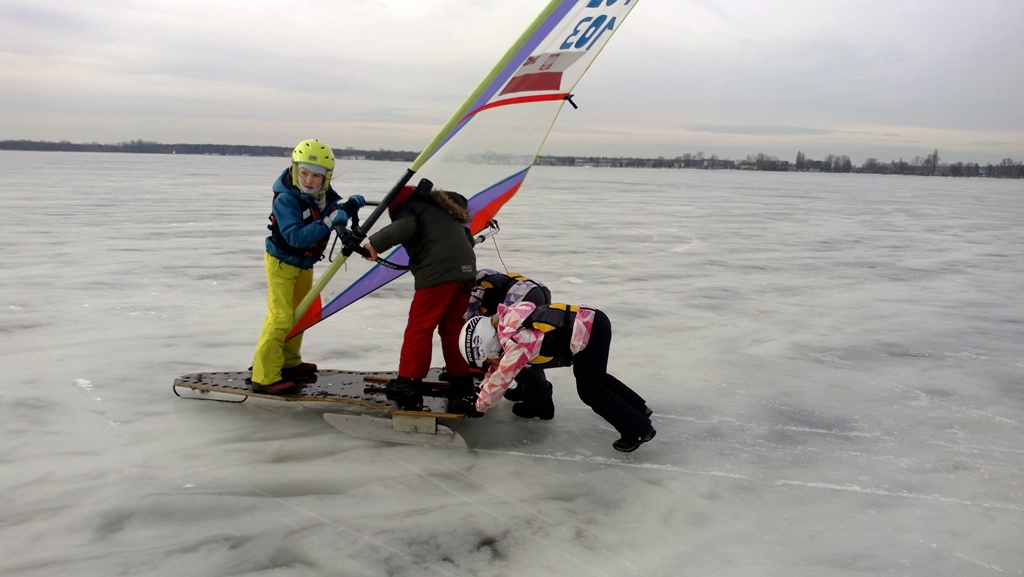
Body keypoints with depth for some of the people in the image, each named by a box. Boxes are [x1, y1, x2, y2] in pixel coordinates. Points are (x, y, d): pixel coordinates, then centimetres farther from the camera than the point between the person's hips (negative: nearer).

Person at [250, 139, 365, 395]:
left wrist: (349, 205, -16)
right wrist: (329, 221, -45)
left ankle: (289, 363, 38)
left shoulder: (323, 193, -10)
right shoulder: (285, 199, -29)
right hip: (282, 261, -8)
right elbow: (296, 237, -39)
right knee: (280, 317, -14)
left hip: (305, 263, 8)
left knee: (300, 314, 20)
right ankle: (264, 377, -10)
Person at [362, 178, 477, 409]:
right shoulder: (444, 209, 31)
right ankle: (461, 382, 21)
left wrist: (374, 243, -16)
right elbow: (467, 239, 28)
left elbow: (405, 226, -15)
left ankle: (408, 387, -1)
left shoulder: (405, 207, 9)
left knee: (419, 327, -1)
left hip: (438, 273, -7)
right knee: (452, 326, 17)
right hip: (466, 270, 8)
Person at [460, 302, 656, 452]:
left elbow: (501, 378, -9)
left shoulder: (517, 342, -20)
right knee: (594, 378, 27)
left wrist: (479, 406, 5)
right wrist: (480, 389, 28)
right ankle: (637, 409, 39)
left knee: (590, 392, 3)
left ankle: (639, 429, 11)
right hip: (590, 321, 9)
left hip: (590, 332, -9)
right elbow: (500, 364, 22)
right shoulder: (508, 318, 6)